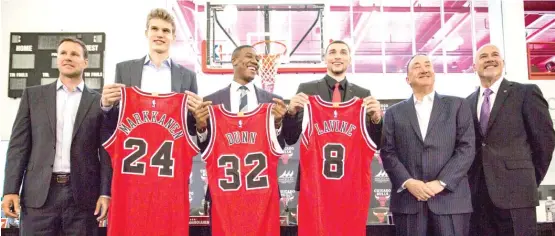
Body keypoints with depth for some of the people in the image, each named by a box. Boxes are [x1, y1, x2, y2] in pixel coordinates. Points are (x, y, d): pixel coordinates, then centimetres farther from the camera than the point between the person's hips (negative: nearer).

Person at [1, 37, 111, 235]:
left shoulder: (99, 101, 6)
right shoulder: (33, 95, 11)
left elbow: (106, 150, 3)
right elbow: (19, 145, 7)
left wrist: (105, 193, -5)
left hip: (83, 194, -1)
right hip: (39, 193, 1)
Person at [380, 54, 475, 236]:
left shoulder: (457, 106, 10)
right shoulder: (395, 112, 12)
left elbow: (466, 148, 1)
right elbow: (388, 153, 5)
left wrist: (441, 183, -10)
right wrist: (408, 182, -10)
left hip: (450, 198, 0)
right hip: (408, 200, 1)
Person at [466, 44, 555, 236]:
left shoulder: (526, 93, 0)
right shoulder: (468, 102, 13)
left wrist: (530, 180, 3)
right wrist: (470, 180, 8)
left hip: (515, 190, -4)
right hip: (476, 193, 4)